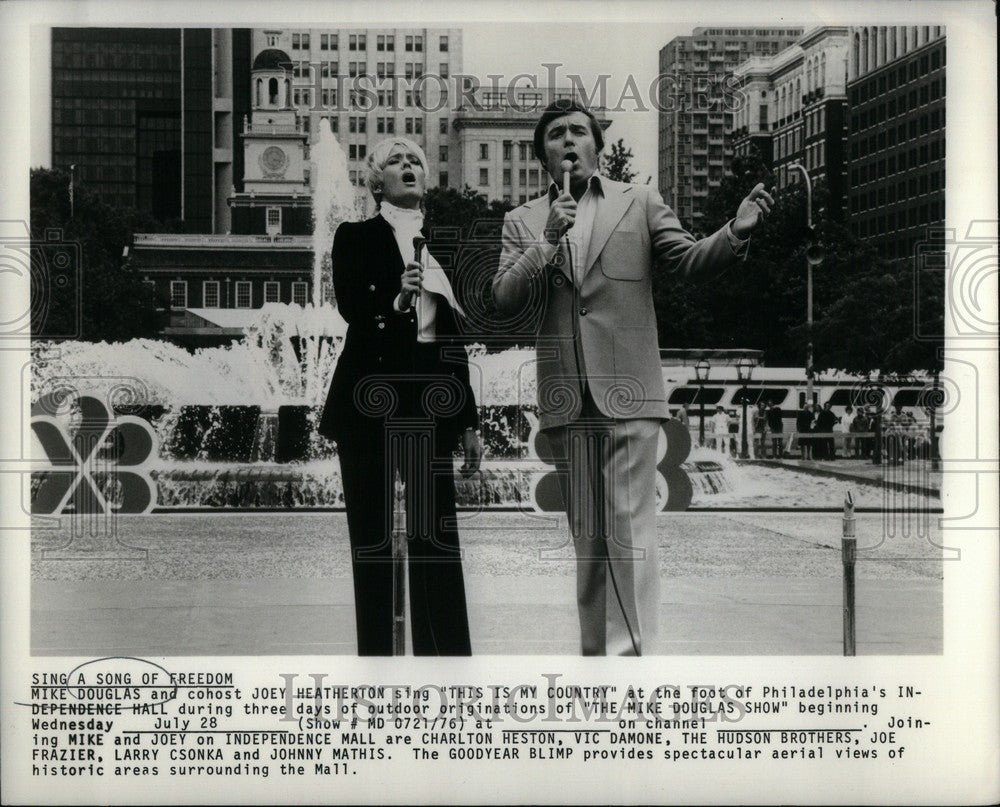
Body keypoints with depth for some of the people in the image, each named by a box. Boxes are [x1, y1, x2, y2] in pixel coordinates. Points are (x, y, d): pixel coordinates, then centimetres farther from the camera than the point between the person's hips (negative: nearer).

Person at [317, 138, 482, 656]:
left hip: (431, 399, 3)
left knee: (436, 535, -1)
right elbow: (351, 309, -9)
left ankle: (447, 657, 1)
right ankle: (376, 654, 4)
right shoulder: (355, 238, 6)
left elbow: (455, 336, 17)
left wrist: (469, 422, 14)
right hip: (371, 397, -3)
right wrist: (397, 298, -30)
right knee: (373, 537, -1)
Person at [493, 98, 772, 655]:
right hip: (566, 400, 3)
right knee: (587, 537, 11)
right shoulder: (523, 222, 12)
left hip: (628, 396, -3)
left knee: (629, 530, -8)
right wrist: (548, 242, -10)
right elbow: (505, 303, 2)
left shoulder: (640, 203, 8)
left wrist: (736, 232, -22)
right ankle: (597, 652, 21)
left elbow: (687, 258, -3)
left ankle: (631, 651, -6)